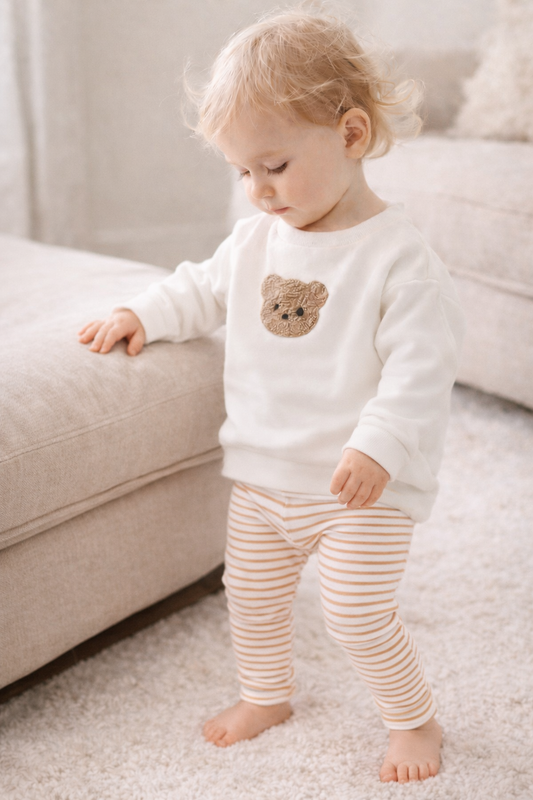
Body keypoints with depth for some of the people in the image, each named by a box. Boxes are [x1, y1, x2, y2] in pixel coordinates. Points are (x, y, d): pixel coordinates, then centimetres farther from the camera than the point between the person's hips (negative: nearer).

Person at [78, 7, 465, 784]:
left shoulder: (398, 255, -19)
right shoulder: (255, 238, 2)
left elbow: (421, 366, -22)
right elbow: (204, 289, 19)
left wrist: (380, 445, -32)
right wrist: (143, 314, 5)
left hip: (363, 485, -6)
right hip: (263, 474, 7)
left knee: (357, 613, -5)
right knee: (250, 594, 17)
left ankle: (414, 719, 22)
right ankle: (266, 696, 43)